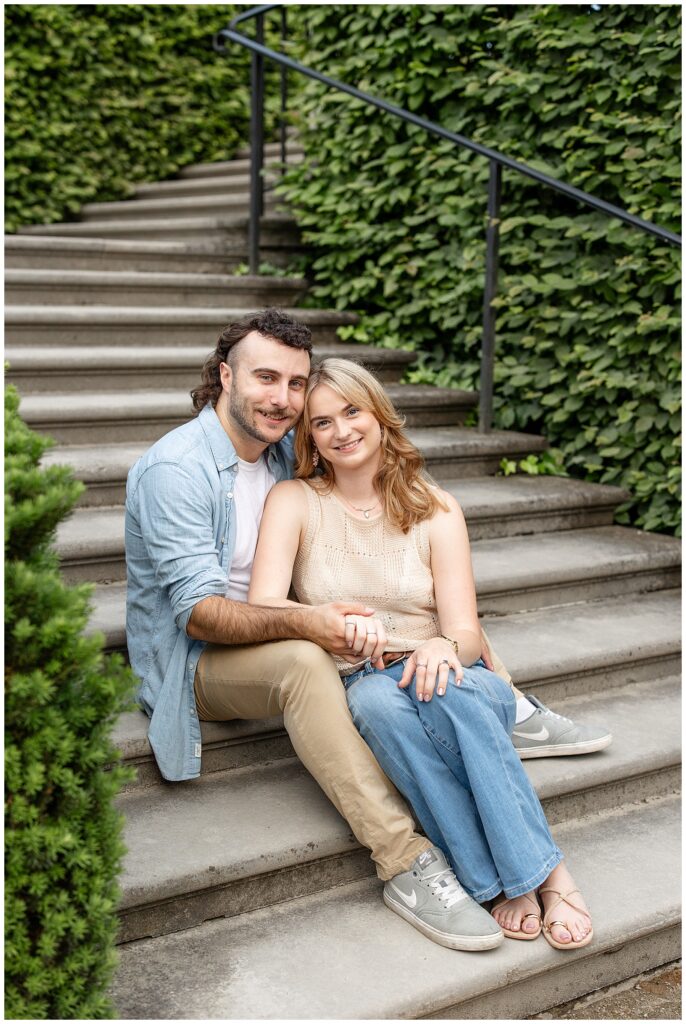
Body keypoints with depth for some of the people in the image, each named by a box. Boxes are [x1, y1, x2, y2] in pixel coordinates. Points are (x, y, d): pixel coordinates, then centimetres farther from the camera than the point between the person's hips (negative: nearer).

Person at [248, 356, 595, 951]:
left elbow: (467, 634, -2)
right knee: (375, 696, -37)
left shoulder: (436, 510, 5)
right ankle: (507, 882, -30)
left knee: (451, 689, -36)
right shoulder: (295, 502, 2)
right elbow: (262, 607, -12)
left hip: (450, 681, 1)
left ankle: (546, 873, -29)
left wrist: (444, 646, -28)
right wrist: (333, 621, -32)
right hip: (359, 695, 0)